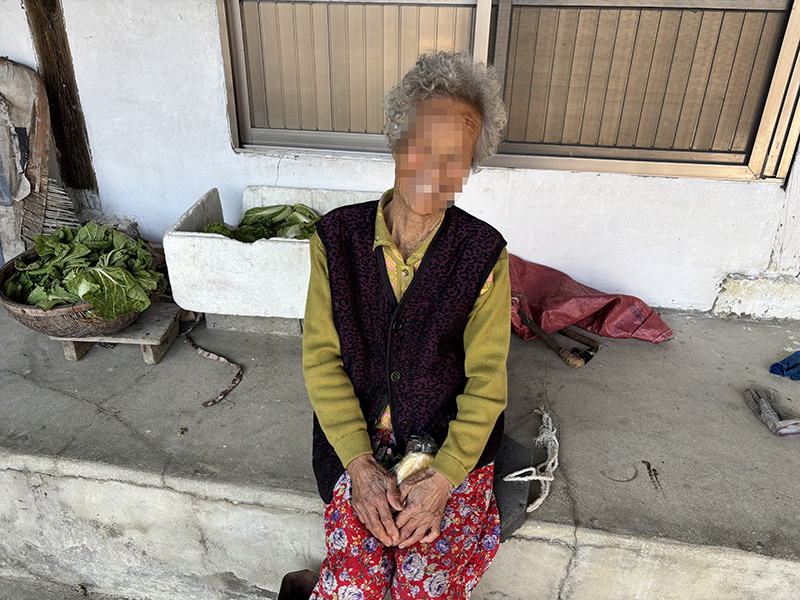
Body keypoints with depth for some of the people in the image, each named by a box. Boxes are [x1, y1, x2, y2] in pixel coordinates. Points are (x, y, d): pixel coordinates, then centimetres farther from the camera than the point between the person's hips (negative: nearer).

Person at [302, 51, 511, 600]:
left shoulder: (485, 254, -10)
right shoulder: (337, 236, -6)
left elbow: (486, 380, -6)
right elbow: (322, 356, -4)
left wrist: (443, 476, -15)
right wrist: (360, 463, -12)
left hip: (451, 446, 0)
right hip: (357, 440, 1)